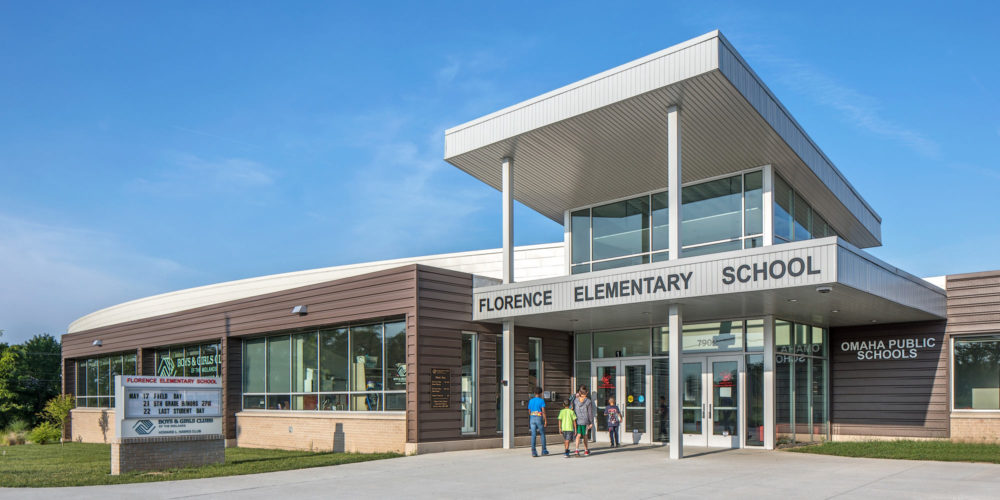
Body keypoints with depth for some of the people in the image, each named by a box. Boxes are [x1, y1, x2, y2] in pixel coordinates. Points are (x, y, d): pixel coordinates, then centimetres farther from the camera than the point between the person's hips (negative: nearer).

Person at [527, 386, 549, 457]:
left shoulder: (531, 401, 9)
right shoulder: (541, 400, -5)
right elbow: (543, 411, -12)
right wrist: (545, 420, -9)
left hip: (532, 418, 4)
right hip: (539, 418, -4)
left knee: (533, 435, 1)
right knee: (542, 434, 12)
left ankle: (533, 452, -5)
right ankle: (544, 450, 15)